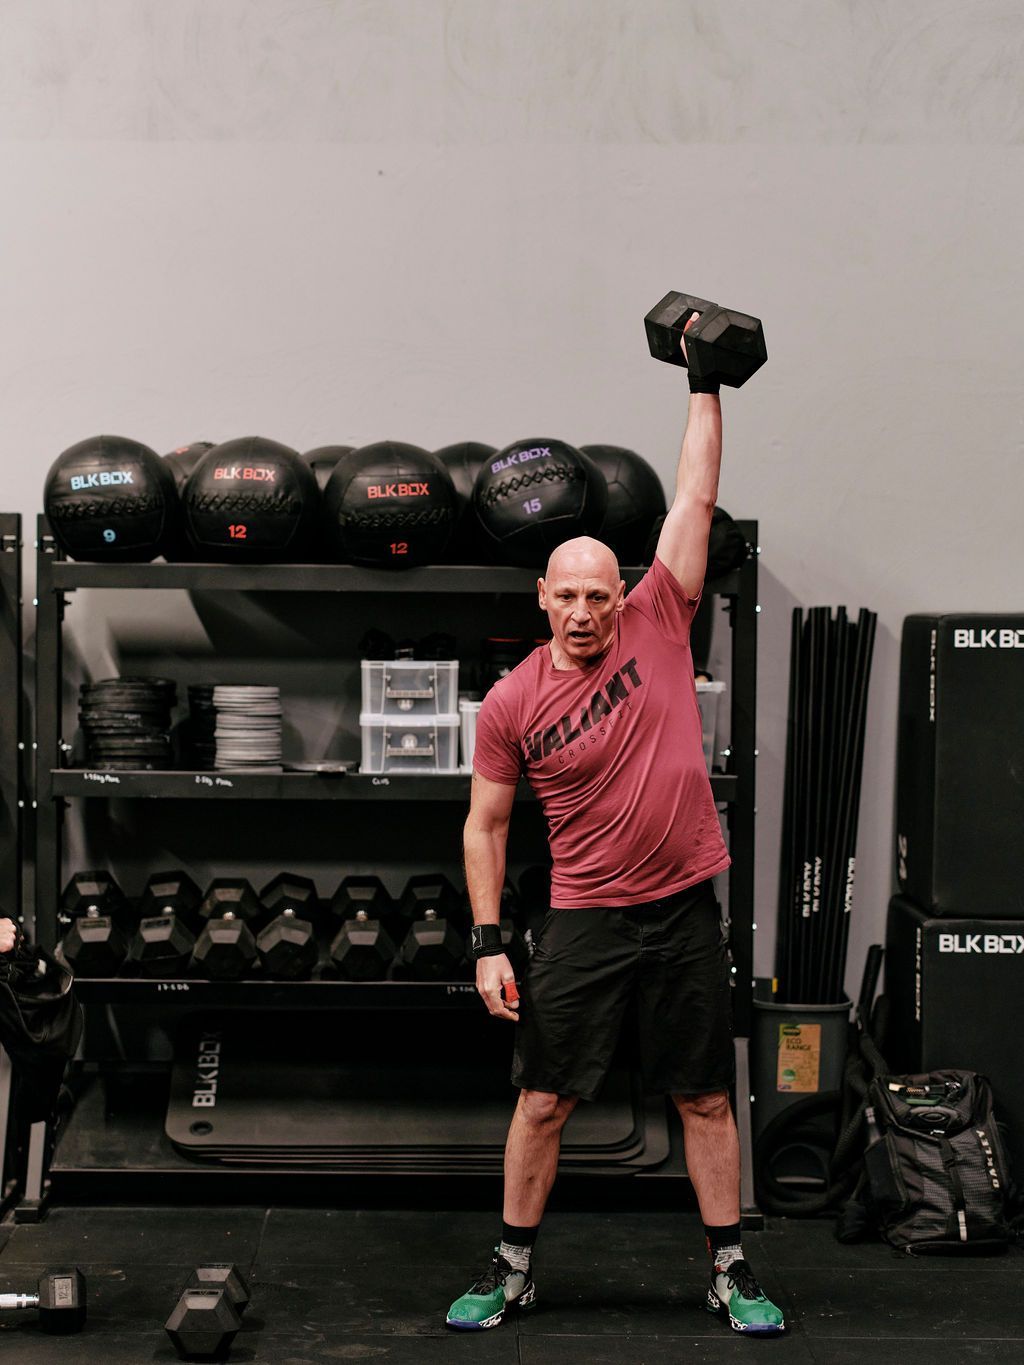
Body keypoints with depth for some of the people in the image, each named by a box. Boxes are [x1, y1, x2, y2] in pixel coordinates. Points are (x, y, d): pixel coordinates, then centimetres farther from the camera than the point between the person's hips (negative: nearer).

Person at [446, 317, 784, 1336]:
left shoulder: (657, 625, -3)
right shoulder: (511, 703, -5)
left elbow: (694, 499, -1)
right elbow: (486, 824, 1)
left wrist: (706, 387, -1)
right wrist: (487, 943, -5)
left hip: (686, 907, 1)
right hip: (585, 918, -1)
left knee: (705, 1099, 9)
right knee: (543, 1099, 4)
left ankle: (729, 1272, 21)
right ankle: (512, 1270, 20)